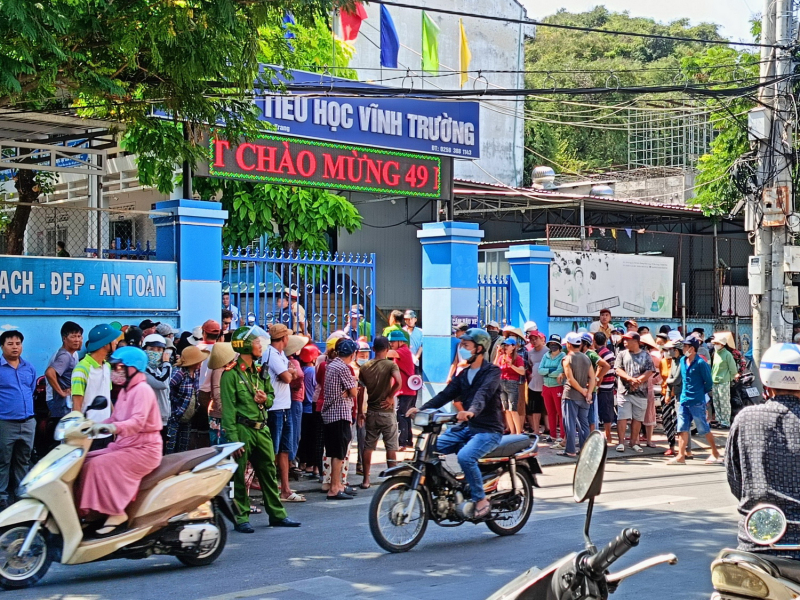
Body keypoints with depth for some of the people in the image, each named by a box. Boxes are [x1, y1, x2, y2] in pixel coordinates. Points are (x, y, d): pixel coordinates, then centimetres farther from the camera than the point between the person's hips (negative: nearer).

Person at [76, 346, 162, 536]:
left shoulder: (142, 390, -15)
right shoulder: (125, 390, 17)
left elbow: (138, 421, -29)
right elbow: (115, 418, 20)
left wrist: (113, 428, -44)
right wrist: (96, 426, 4)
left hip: (144, 449, -10)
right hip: (124, 446, 10)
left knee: (100, 465, -25)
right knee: (86, 461, 1)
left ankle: (116, 513, -19)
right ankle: (90, 511, 0)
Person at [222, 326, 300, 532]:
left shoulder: (260, 372, 15)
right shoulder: (231, 374, -9)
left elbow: (271, 394, 26)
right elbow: (228, 409, -13)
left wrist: (265, 399, 0)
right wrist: (233, 438, -18)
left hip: (261, 429, 7)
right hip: (242, 430, -7)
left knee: (269, 473, 11)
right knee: (239, 477, 0)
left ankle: (277, 514, 19)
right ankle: (241, 518, 7)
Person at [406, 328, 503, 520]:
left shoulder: (491, 371, -8)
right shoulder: (463, 374, 16)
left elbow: (484, 393, -28)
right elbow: (446, 395, 5)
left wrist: (472, 411, -49)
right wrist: (422, 409, -11)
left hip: (488, 430, -7)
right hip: (466, 427, 7)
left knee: (465, 456, -33)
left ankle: (481, 501, -17)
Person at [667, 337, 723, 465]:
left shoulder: (701, 363, -13)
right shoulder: (682, 361, 8)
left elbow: (709, 383, -7)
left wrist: (700, 393, 2)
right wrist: (685, 392, 14)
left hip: (697, 402, -7)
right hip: (684, 400, 7)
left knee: (704, 429, 2)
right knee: (682, 429, 2)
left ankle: (715, 454, 14)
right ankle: (681, 456, 2)